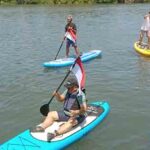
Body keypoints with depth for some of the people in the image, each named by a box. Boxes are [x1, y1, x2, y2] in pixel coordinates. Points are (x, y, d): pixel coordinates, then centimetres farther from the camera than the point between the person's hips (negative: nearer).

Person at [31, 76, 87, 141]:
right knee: (51, 114, 3)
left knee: (70, 122, -38)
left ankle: (55, 133, -55)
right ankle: (42, 127, -15)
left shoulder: (80, 95, -22)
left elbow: (84, 109, -29)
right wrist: (57, 94, -8)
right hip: (65, 113, 8)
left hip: (77, 116, -8)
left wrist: (76, 112, -48)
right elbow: (61, 99, 13)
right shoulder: (68, 91, 0)